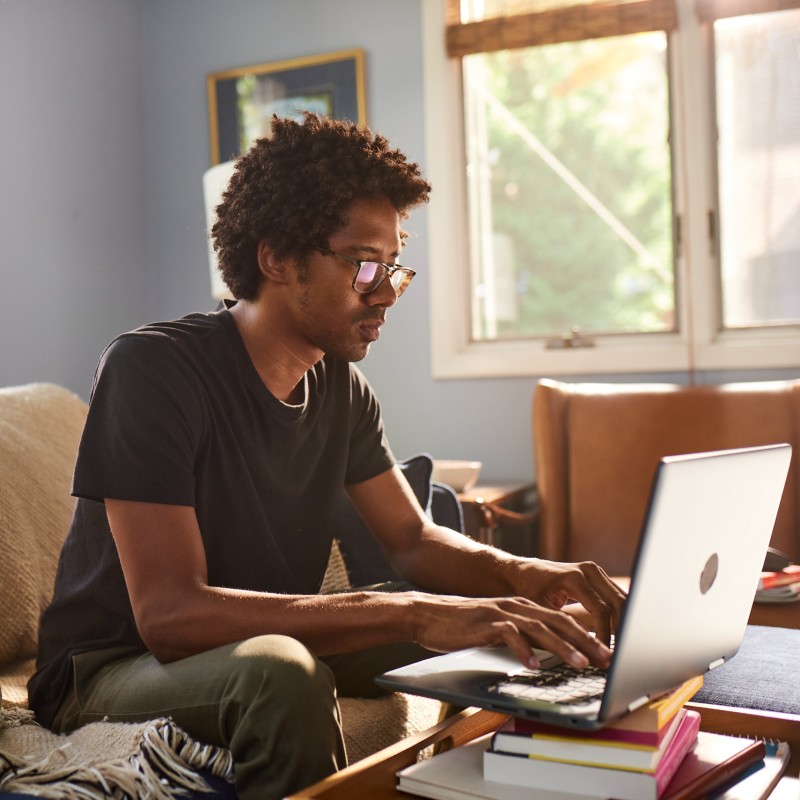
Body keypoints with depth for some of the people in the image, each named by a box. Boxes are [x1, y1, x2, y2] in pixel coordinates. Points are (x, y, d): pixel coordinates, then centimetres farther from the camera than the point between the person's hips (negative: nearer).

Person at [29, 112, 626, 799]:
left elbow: (414, 540, 7)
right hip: (111, 672, -7)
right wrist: (413, 613, -40)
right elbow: (168, 613, -32)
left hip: (268, 642, 7)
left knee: (492, 627, -4)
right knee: (282, 668, -38)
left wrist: (526, 574, -16)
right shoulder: (150, 369, -23)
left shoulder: (342, 386, 0)